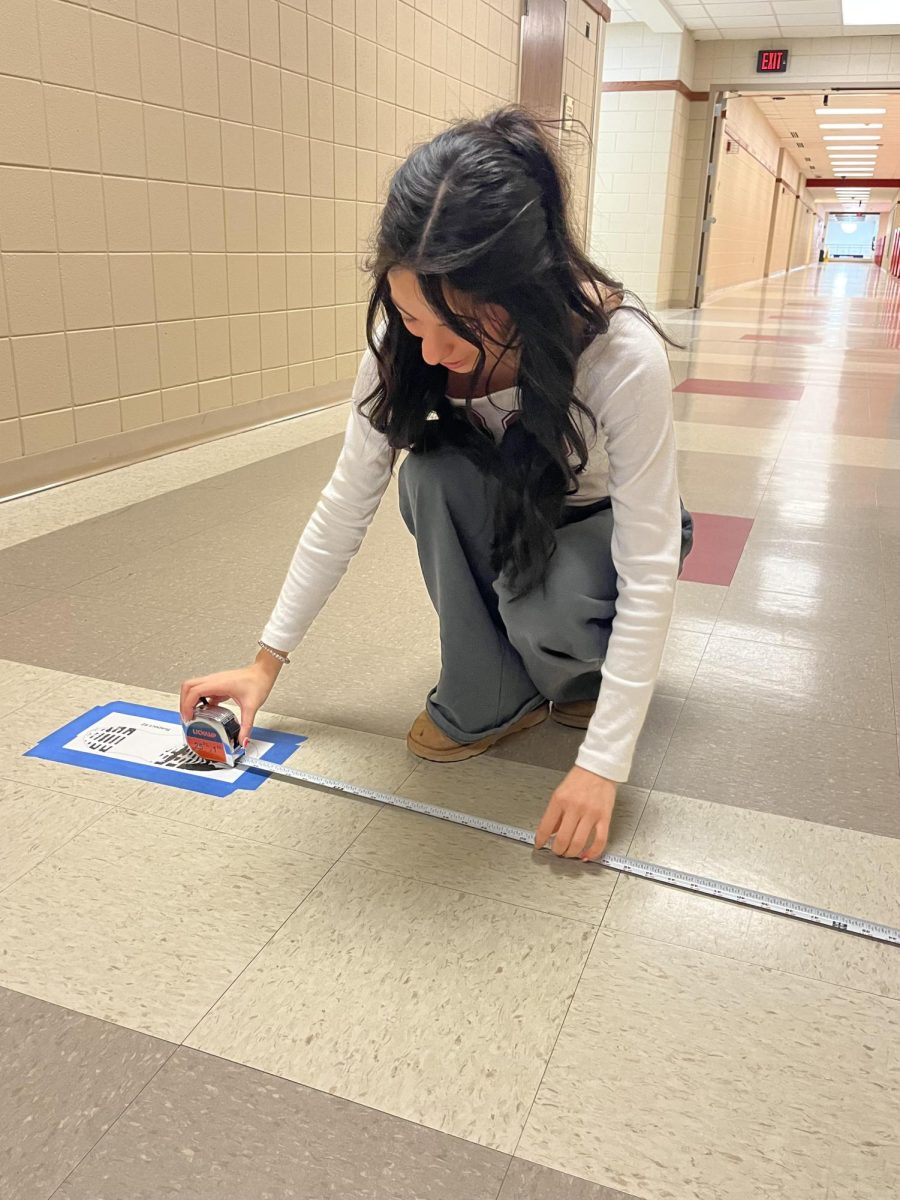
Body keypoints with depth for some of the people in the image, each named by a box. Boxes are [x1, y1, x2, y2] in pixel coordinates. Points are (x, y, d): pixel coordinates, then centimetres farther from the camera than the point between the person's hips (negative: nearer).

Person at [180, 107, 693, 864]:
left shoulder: (625, 356, -37)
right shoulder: (407, 336, -25)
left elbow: (650, 572, -33)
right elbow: (346, 505, -18)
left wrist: (602, 764, -36)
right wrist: (268, 660, -16)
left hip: (606, 523, -3)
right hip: (501, 518, 4)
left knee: (545, 617, -36)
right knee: (433, 473, -30)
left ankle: (589, 668, 1)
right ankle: (491, 697, -12)